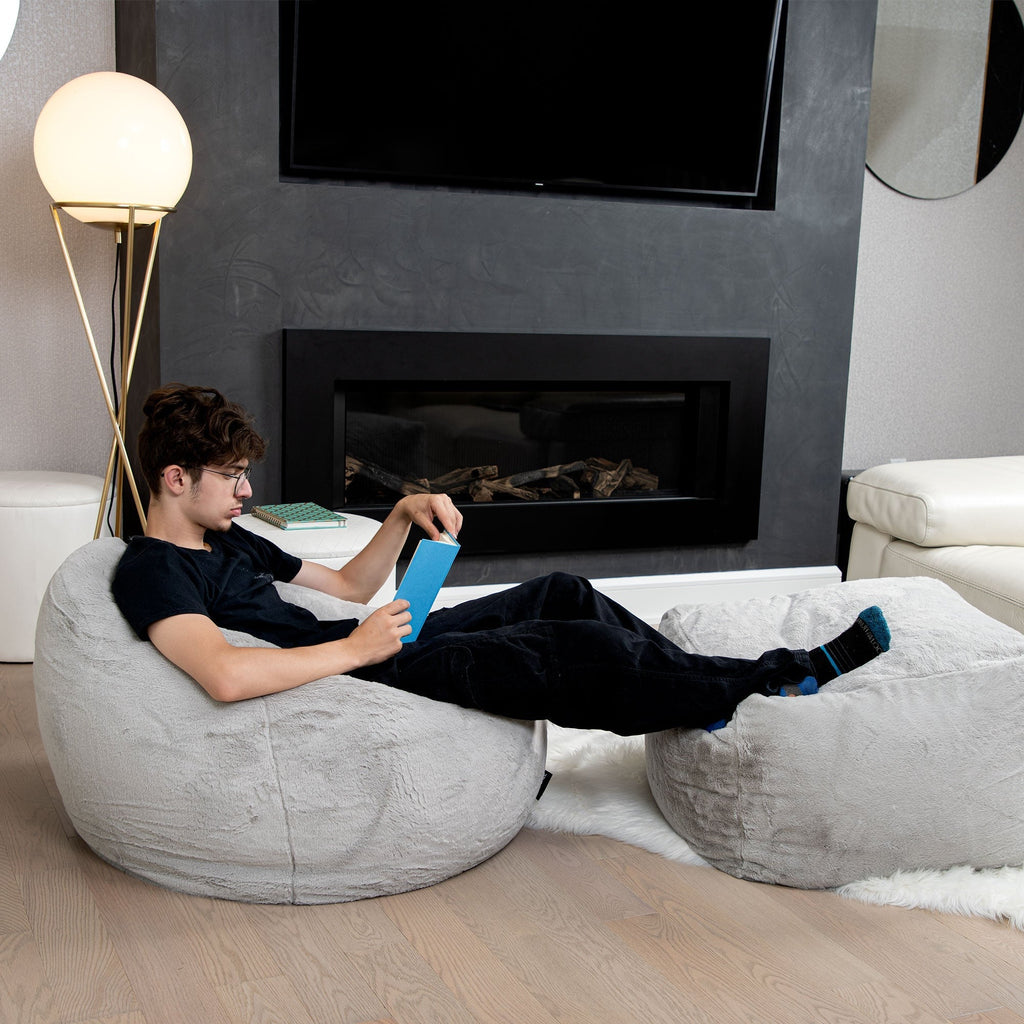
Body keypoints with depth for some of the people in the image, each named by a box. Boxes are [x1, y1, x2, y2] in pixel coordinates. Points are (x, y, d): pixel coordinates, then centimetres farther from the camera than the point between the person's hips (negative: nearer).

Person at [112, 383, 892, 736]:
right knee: (592, 653, -13)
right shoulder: (152, 571, -13)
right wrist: (355, 648, -24)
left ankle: (706, 694, 14)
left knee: (563, 595, 5)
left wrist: (404, 516, 7)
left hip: (374, 645, 10)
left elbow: (348, 585, 23)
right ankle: (781, 679, 3)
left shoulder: (227, 539, 17)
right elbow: (225, 675, -34)